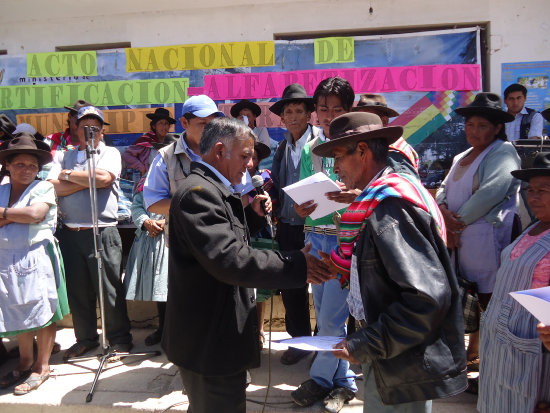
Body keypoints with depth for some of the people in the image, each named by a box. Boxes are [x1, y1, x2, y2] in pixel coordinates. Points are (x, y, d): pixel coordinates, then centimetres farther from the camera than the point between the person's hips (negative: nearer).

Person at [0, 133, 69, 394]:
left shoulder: (43, 188, -2)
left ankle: (42, 366, 14)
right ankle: (25, 363, 29)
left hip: (37, 260, -5)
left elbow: (35, 214, -20)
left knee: (42, 313, 1)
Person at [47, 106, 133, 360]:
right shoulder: (63, 156, 15)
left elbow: (104, 177, -13)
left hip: (103, 233, -3)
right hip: (70, 233, 3)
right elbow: (54, 187, -1)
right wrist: (89, 180, -5)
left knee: (110, 289, 0)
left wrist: (69, 175, -1)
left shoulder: (110, 153, 8)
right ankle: (86, 338, 26)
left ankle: (119, 338, 15)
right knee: (77, 289, 11)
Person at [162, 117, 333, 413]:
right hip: (210, 342, -11)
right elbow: (230, 260, -31)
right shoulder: (199, 191, -22)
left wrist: (253, 216, 5)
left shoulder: (210, 189, 12)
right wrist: (296, 265, -26)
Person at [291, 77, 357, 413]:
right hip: (315, 236, 5)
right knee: (325, 316, 12)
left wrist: (353, 197, -26)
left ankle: (321, 378, 19)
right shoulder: (309, 149, 11)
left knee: (331, 317, -4)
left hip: (346, 237, -5)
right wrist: (301, 208, -10)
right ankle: (343, 381, 28)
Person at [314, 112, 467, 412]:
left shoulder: (391, 204, -22)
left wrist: (366, 345, -23)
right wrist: (347, 268, 3)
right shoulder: (379, 200, 6)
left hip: (405, 369, -9)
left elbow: (428, 296, -28)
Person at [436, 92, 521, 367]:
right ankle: (471, 355, 30)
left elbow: (491, 193, -20)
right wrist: (444, 212, -8)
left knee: (488, 301, -2)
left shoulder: (503, 153, -7)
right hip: (457, 239, 8)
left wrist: (457, 224, -14)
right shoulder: (462, 157, 19)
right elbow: (444, 188, 14)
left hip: (486, 240, -8)